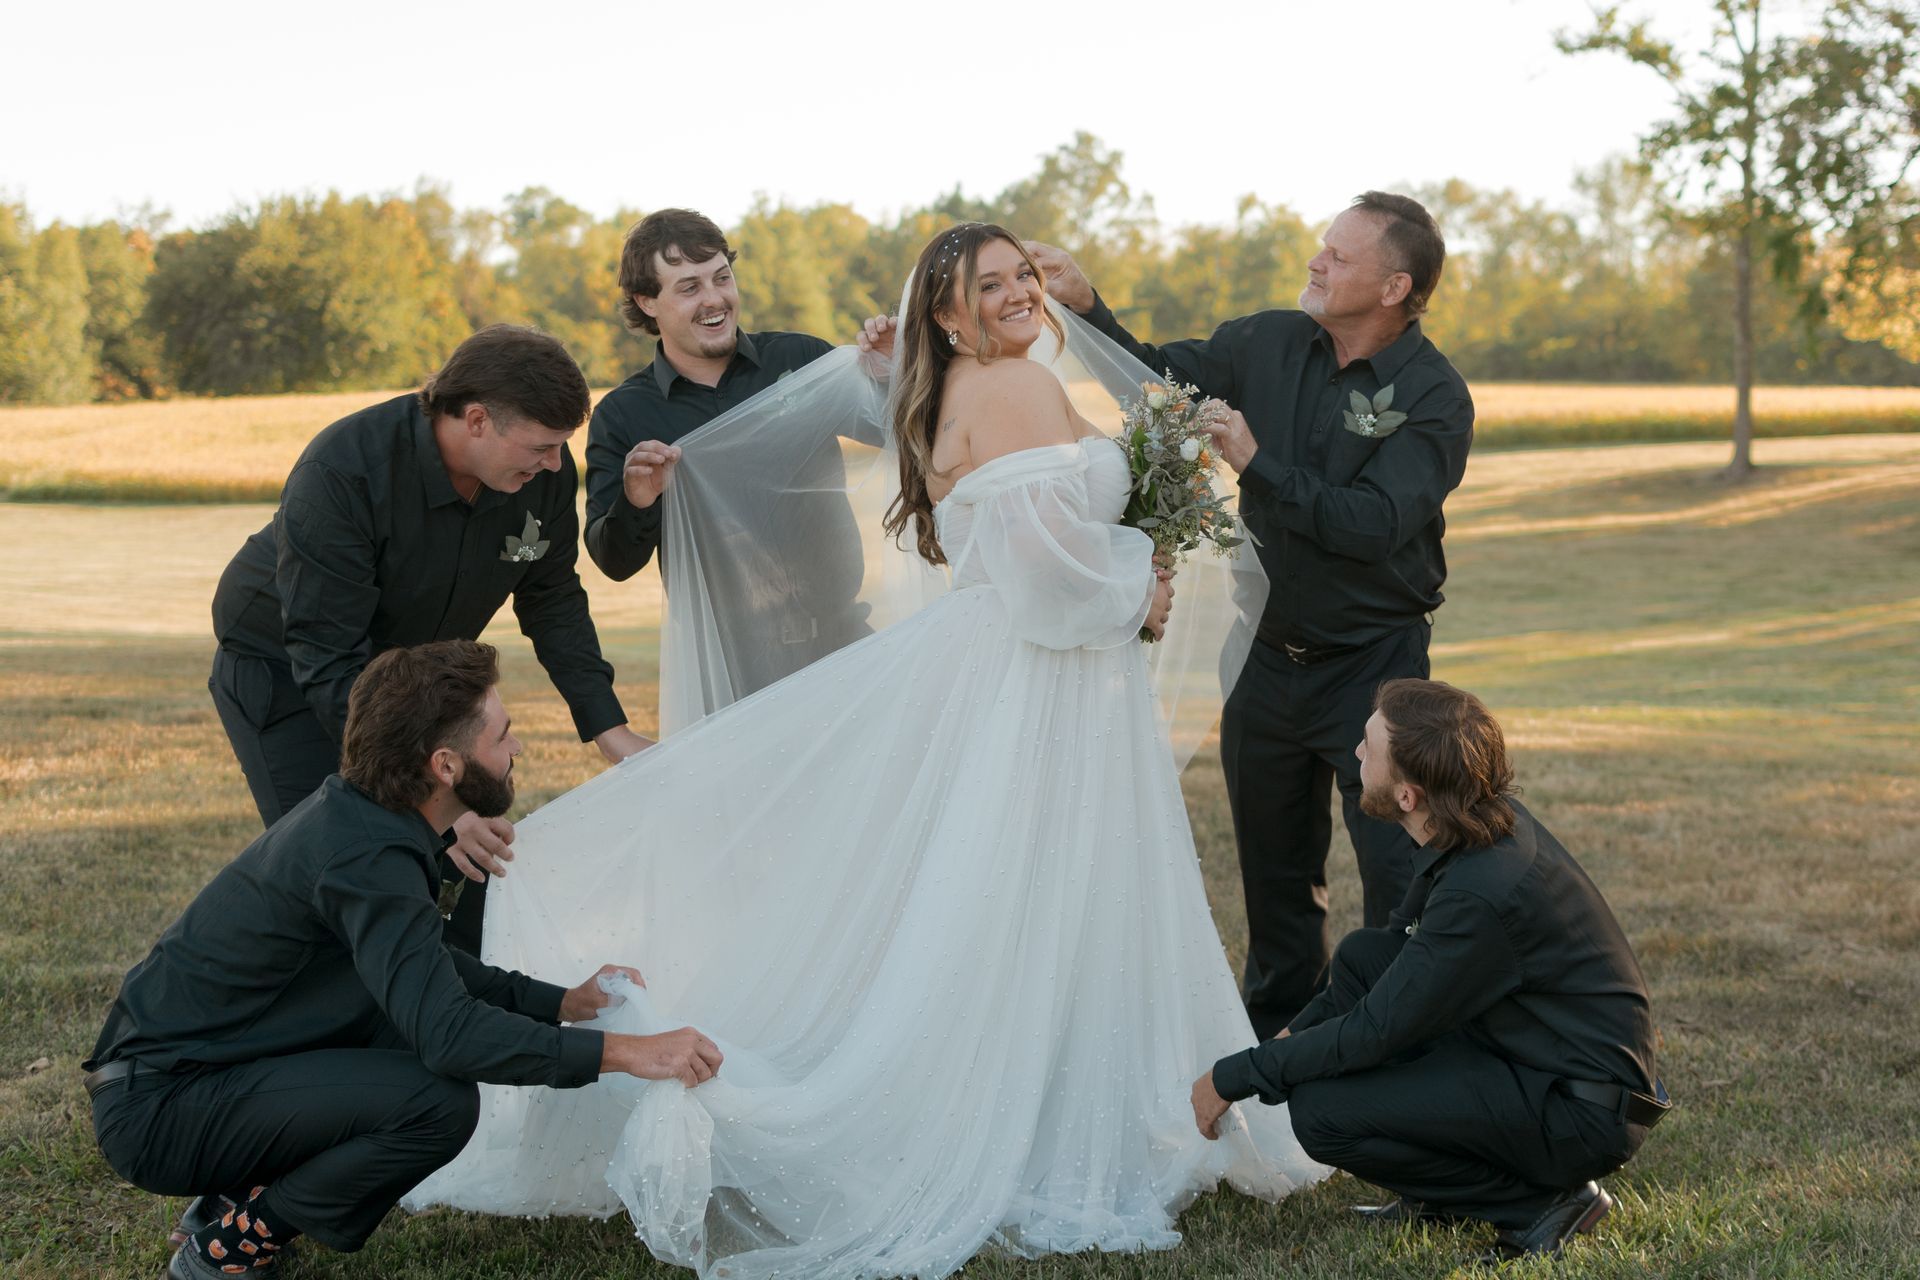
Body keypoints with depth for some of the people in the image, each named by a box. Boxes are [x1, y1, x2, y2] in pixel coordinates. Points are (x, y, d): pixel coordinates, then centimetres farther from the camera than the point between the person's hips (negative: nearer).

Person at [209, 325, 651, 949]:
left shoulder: (544, 475, -19)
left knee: (477, 858, -2)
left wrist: (609, 727, -10)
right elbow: (329, 663, -36)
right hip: (285, 668, -5)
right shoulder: (340, 472, -36)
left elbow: (553, 603, 0)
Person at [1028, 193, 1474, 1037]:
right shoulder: (1269, 344, 0)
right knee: (1274, 864, 18)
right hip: (1269, 656, 6)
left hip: (1374, 668, -5)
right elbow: (1159, 379, 13)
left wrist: (1257, 464, -23)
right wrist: (1085, 304, -1)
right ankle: (1274, 1033, 34)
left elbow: (1374, 523, -25)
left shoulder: (1435, 399, -15)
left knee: (1398, 876, -5)